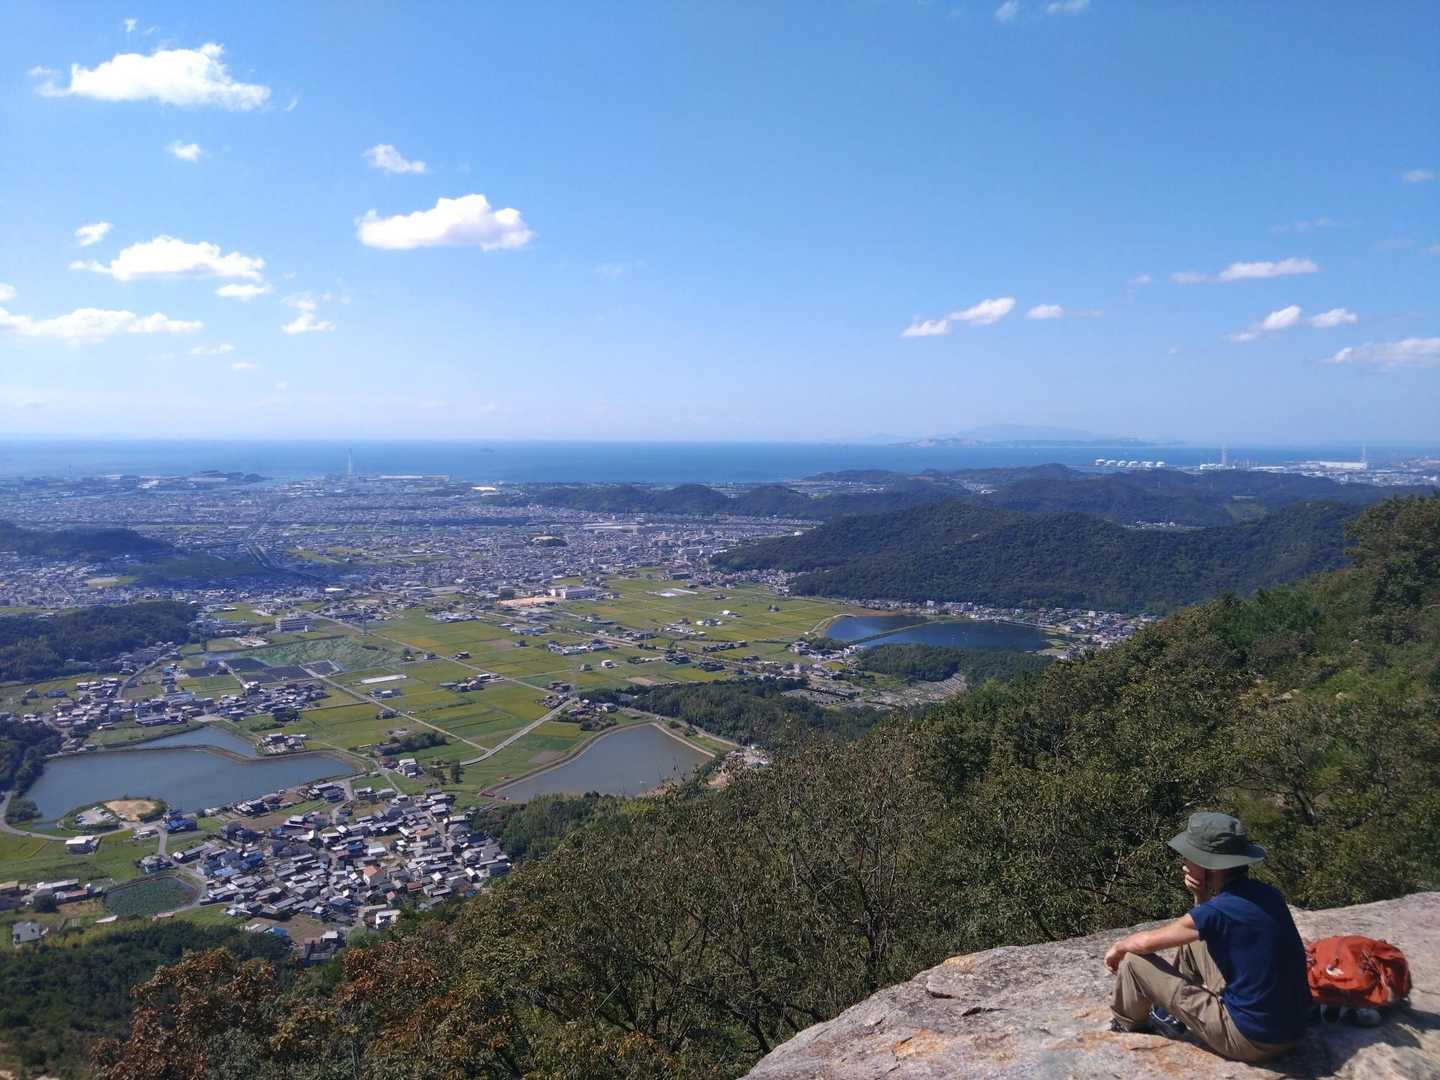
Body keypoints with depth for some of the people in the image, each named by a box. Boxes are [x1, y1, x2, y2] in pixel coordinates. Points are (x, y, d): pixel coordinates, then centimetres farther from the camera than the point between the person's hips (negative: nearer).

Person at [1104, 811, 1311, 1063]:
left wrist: (1118, 947, 12)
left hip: (1251, 1041, -8)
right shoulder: (1267, 894, -1)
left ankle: (1127, 1026, 27)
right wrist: (1201, 897, 0)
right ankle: (1171, 1016, 33)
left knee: (1134, 960, -2)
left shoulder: (1219, 911, -24)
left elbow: (1144, 942, -8)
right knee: (1194, 941, 19)